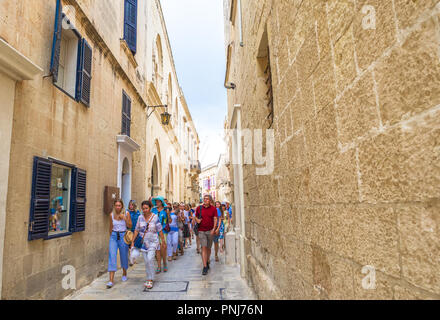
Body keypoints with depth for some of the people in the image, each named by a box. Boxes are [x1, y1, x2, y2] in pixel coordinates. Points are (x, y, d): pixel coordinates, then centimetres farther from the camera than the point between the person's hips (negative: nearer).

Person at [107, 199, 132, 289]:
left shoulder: (126, 214, -6)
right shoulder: (111, 215, -1)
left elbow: (130, 226, -3)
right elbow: (111, 227, 13)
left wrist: (125, 218, -18)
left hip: (123, 236, -1)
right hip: (114, 236, 1)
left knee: (124, 255, 10)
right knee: (112, 255, -11)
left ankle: (124, 273, 36)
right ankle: (111, 280, -10)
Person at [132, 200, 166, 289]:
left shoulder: (155, 217, -8)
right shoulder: (140, 218, 1)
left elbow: (160, 230, -4)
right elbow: (136, 230, 6)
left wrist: (163, 241, -1)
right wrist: (133, 241, 3)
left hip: (153, 242, -3)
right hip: (143, 242, 4)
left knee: (150, 259, -16)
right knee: (146, 261, 6)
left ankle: (150, 280, -7)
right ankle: (149, 279, 19)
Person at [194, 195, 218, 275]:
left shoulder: (213, 209, 1)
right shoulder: (199, 208, 4)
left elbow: (215, 219, -2)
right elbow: (196, 217, 16)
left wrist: (213, 229, -14)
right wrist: (197, 220, -7)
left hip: (210, 231, 1)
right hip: (201, 231, 0)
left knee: (208, 248, 12)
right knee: (203, 248, -8)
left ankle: (207, 263, 34)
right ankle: (205, 267, -8)